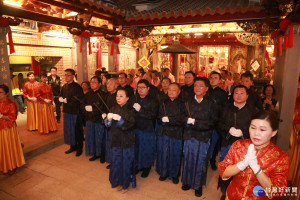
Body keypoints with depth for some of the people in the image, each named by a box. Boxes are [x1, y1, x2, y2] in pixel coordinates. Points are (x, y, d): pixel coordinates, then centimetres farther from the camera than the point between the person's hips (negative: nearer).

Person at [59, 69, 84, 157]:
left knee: (77, 130, 4)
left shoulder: (77, 87, -13)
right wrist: (61, 98, -3)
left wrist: (67, 100, -18)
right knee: (68, 129, 15)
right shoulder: (64, 86, 10)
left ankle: (79, 148, 19)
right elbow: (60, 96, 19)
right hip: (66, 111, 7)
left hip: (75, 112, -7)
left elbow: (79, 99, -22)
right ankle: (73, 146, 31)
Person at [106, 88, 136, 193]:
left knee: (126, 163, 7)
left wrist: (120, 119, -27)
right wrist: (109, 119, -15)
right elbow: (108, 125, 6)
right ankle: (119, 182, 35)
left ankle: (126, 184, 29)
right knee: (116, 162, 13)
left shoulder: (130, 110, -11)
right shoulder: (114, 108, 4)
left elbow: (131, 125, -17)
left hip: (127, 141, -4)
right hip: (115, 140, 4)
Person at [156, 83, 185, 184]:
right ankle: (164, 173, 31)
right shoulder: (163, 103, 6)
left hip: (176, 134, -2)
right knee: (163, 153, 9)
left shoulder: (182, 104, -5)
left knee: (175, 154, 10)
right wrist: (162, 120, -18)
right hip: (164, 132, 2)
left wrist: (169, 119, -17)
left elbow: (182, 120, -14)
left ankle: (175, 174, 30)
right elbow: (159, 118, 3)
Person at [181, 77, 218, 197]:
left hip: (203, 137, -2)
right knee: (188, 159, 12)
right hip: (189, 135, 3)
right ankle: (188, 181, 33)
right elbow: (183, 118, 7)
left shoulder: (211, 103, -5)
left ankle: (198, 185, 29)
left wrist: (196, 122, -18)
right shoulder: (189, 102, 5)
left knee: (200, 161, 9)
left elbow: (213, 122, -9)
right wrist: (188, 120, -16)